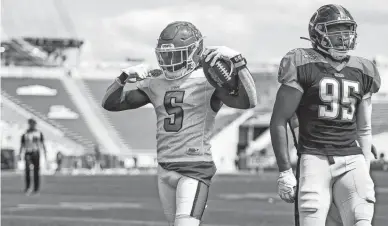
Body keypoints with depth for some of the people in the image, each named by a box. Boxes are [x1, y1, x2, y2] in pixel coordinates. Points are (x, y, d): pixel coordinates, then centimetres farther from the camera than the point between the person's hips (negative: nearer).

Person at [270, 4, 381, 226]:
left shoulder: (362, 72, 13)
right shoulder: (304, 66, -2)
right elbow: (278, 121, -1)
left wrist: (366, 174, 15)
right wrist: (284, 171, -6)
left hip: (351, 161, 4)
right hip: (314, 157, -4)